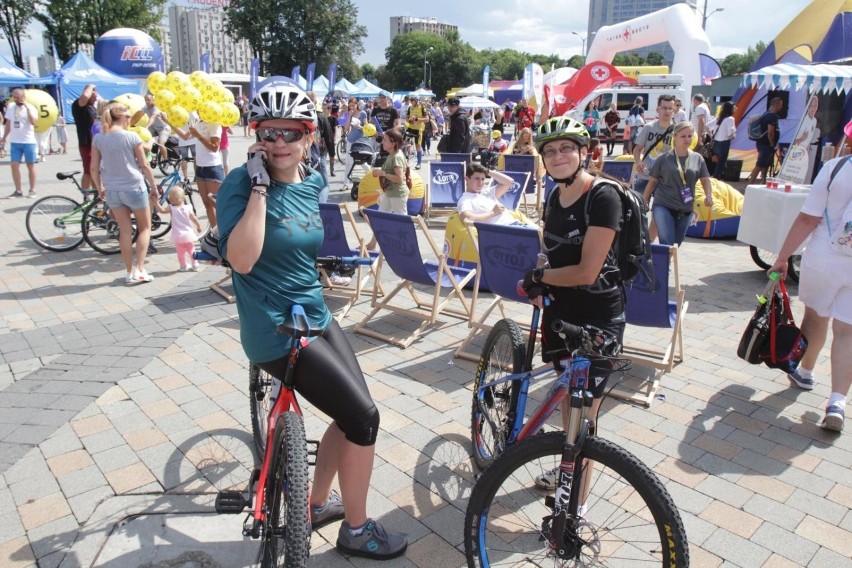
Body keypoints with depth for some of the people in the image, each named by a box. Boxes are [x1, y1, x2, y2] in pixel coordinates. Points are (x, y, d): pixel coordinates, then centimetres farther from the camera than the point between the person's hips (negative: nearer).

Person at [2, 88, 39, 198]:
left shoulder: (31, 107, -5)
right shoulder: (10, 107, 7)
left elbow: (33, 122, -22)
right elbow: (8, 123, 15)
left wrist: (27, 107, -19)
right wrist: (4, 138, 13)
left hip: (29, 142, -4)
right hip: (14, 142, 4)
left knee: (30, 166, 3)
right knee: (14, 166, -1)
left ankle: (32, 190, 11)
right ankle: (18, 191, 5)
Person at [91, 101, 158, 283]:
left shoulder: (98, 138, 2)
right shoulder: (132, 136, -9)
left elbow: (94, 168, 3)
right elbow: (144, 165, -6)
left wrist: (99, 188, 18)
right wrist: (154, 187, 5)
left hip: (112, 190, 4)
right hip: (134, 188, -4)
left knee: (124, 231, 12)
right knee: (145, 227, 12)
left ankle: (130, 272, 15)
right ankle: (140, 270, 2)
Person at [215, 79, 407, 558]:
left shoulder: (313, 183, 5)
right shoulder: (242, 184, -15)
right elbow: (241, 259, -29)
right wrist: (259, 187, -27)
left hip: (315, 316, 8)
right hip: (275, 330, -8)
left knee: (352, 414, 13)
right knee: (364, 416, -6)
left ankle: (318, 503, 37)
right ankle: (356, 529, 16)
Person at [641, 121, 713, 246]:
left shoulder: (697, 158, 5)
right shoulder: (664, 159, -2)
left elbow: (705, 179, 6)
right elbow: (652, 181, 4)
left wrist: (709, 195, -13)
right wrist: (643, 202, 5)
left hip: (686, 209, 3)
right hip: (663, 206, -3)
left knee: (676, 244, 13)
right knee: (666, 244, -14)